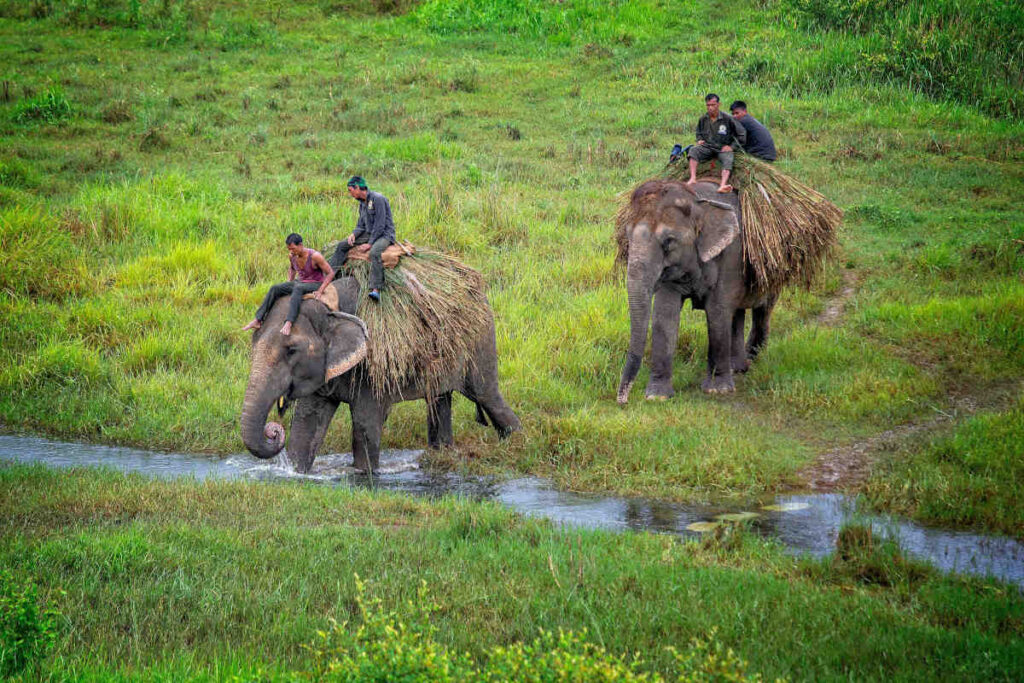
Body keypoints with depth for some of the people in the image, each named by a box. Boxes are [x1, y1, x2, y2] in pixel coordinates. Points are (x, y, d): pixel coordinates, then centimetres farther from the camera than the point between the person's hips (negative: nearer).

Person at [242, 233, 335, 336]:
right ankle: (257, 320, -21)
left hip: (316, 284, -7)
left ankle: (288, 323, -53)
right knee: (275, 289, -15)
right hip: (301, 282, 7)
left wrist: (320, 291, -23)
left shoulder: (314, 256, -22)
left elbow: (331, 273, -17)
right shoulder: (293, 256, -1)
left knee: (297, 289, -39)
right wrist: (289, 284, 10)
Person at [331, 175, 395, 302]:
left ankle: (376, 289, -48)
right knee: (342, 245, 5)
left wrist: (370, 243, -21)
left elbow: (380, 225, -21)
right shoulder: (362, 203, 12)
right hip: (369, 233, 9)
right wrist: (354, 234, -5)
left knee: (374, 252, -39)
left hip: (384, 234, -9)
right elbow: (361, 224, 17)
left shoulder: (377, 199, -17)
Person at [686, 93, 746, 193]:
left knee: (728, 159, -34)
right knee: (693, 149, -25)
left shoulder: (727, 119, -6)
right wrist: (699, 139, 5)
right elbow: (699, 132, 28)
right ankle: (693, 178, -35)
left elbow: (741, 133, 0)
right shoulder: (703, 119, 6)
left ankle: (723, 185, -56)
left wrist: (731, 146, -5)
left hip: (723, 148, -3)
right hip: (707, 147, 3)